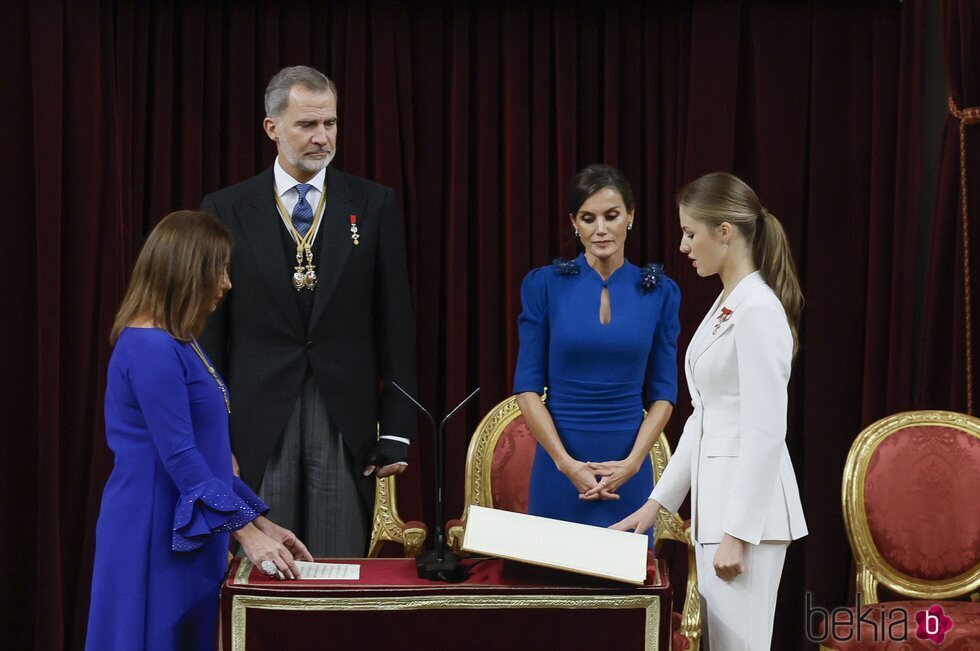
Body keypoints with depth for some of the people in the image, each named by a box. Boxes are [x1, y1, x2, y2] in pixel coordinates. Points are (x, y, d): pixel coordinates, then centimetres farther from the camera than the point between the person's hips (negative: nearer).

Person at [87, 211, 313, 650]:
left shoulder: (179, 344, 13)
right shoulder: (150, 347, -17)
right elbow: (179, 457, -21)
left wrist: (260, 522, 13)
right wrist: (245, 532, -19)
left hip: (186, 537, 9)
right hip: (156, 536, -9)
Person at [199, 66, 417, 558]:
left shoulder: (373, 205, 5)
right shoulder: (226, 211, 4)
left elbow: (395, 323, 4)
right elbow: (209, 331, 4)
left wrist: (396, 430, -1)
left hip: (346, 423, 0)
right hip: (259, 424, 0)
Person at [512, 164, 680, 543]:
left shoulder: (659, 292, 3)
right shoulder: (544, 285, -1)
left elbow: (663, 393, 4)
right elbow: (527, 386, -3)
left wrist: (632, 462, -10)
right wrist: (567, 463, -12)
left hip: (629, 471, 1)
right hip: (560, 467, -1)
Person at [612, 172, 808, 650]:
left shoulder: (758, 309, -15)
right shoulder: (726, 305, 15)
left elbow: (765, 431, -19)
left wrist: (737, 533, -20)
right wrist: (657, 502, 18)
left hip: (749, 503, -10)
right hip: (716, 497, 10)